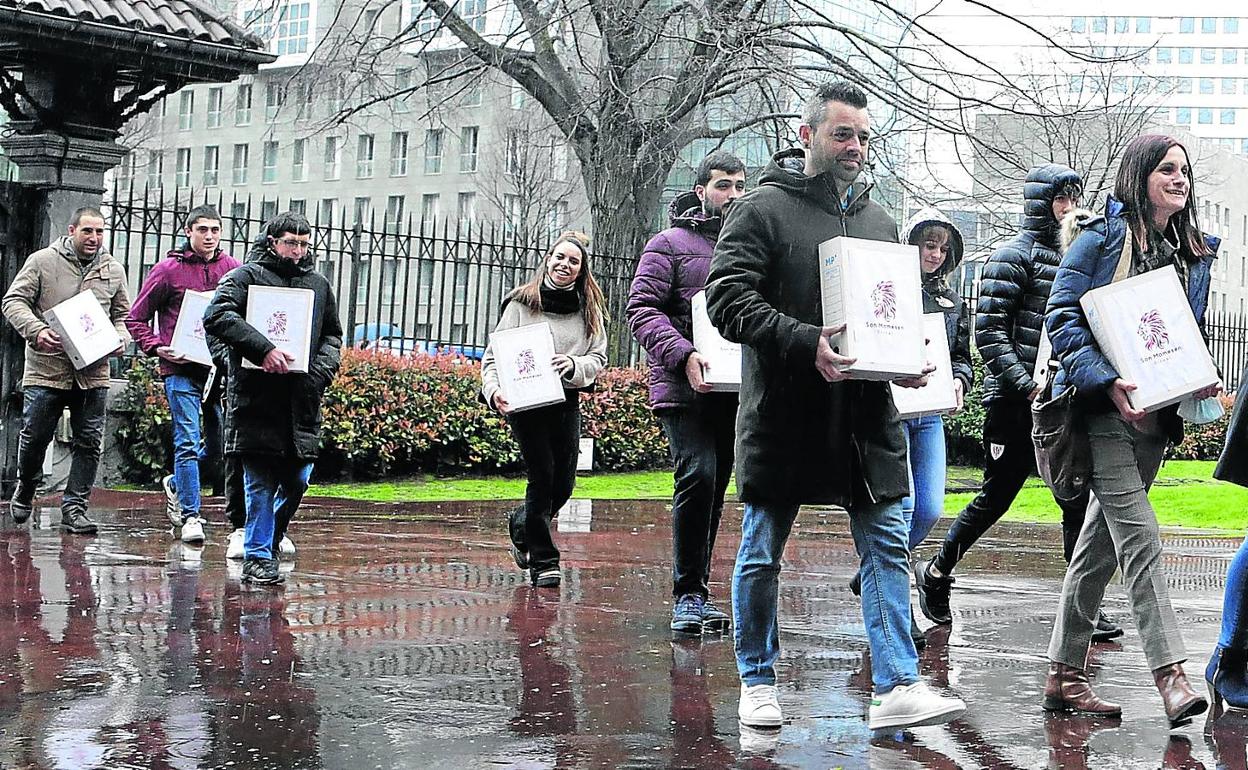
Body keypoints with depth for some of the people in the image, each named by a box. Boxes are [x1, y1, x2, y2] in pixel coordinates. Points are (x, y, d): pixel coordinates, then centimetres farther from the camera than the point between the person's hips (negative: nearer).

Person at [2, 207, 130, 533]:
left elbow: (123, 315, 19)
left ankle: (74, 508, 8)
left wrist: (119, 339, -3)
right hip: (46, 369, -3)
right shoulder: (42, 261, 0)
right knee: (34, 436, 5)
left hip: (93, 372, 3)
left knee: (89, 443, 0)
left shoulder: (113, 270, 11)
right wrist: (36, 331, -19)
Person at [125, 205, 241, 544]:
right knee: (188, 442, -8)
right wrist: (156, 348, -11)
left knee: (219, 444, 9)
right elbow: (136, 318, 4)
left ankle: (177, 485, 35)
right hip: (181, 369, -4)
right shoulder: (168, 269, 0)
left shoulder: (233, 269, 8)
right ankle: (190, 516, -1)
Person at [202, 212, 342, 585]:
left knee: (298, 480, 6)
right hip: (256, 398, -5)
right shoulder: (245, 276, 1)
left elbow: (333, 334, 25)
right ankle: (258, 556, 5)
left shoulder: (318, 284, 18)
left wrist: (322, 369, 4)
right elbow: (216, 316, -14)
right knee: (261, 481, -3)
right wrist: (263, 349, -24)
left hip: (302, 401, 5)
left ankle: (269, 540, 28)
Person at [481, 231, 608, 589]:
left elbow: (599, 358, 2)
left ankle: (520, 525, 37)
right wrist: (495, 390, -22)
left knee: (564, 484, 6)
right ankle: (542, 561, 5)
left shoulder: (590, 309, 6)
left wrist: (574, 365, -20)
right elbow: (495, 352, -5)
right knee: (543, 476, -9)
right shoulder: (522, 303, -3)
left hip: (566, 401, 4)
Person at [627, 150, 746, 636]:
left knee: (714, 486, 9)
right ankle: (688, 595, -10)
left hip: (734, 390, 5)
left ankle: (696, 595, 19)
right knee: (698, 477, -18)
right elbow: (642, 309, -6)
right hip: (684, 390, -5)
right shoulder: (671, 244, 2)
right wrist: (684, 356, -21)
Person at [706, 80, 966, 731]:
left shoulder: (879, 220, 16)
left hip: (867, 417, 5)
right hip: (783, 416, -5)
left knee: (887, 549, 0)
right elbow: (729, 299, -14)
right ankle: (757, 683, 21)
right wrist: (805, 342, -26)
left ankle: (897, 688, 2)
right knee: (762, 556, 7)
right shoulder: (762, 208, -3)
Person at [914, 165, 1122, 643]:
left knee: (1078, 502, 0)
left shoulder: (1070, 255, 15)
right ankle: (935, 575, 22)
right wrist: (1026, 385, -20)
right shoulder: (1014, 256, -7)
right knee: (996, 498, 3)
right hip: (1013, 404, -6)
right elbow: (989, 333, -13)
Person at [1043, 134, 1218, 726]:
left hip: (1153, 415, 7)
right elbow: (1062, 316, -10)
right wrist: (1107, 381, -21)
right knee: (1140, 537, -15)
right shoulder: (1104, 237, -4)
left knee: (1100, 543, 10)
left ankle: (1064, 675, 16)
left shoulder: (1195, 254, 16)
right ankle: (1170, 676, -18)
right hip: (1104, 410, -7)